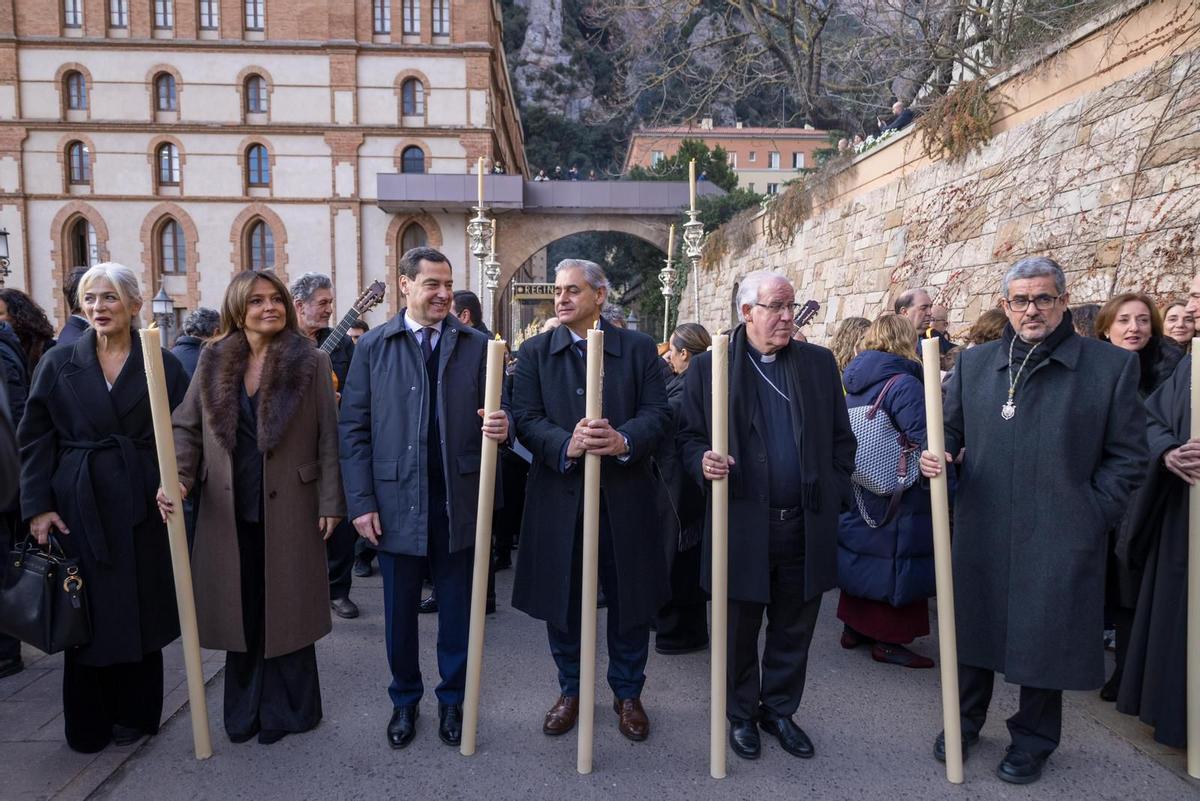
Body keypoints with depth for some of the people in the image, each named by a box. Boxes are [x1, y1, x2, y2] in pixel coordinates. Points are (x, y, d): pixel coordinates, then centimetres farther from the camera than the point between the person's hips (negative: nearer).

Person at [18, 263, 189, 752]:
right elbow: (35, 438, 1)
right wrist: (37, 505, -6)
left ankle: (134, 714, 26)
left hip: (141, 505, 0)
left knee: (141, 609, 8)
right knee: (87, 611, 8)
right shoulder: (59, 363, 3)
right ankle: (88, 724, 25)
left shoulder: (162, 365, 0)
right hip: (78, 505, 1)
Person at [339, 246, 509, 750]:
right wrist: (361, 501, -6)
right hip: (397, 502, 0)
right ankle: (404, 701, 36)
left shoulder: (476, 345, 3)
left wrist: (502, 426, -21)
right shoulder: (373, 346, 1)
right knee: (399, 612, 14)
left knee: (456, 610, 13)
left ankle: (453, 700, 34)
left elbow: (495, 411, 4)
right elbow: (353, 428, 0)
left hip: (459, 501, 1)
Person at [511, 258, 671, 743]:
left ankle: (628, 693, 33)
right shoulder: (535, 352, 5)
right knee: (561, 601, 12)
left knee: (630, 602, 11)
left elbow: (658, 413, -5)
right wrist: (566, 445, -24)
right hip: (559, 497, 1)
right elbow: (526, 418, -5)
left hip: (625, 497, 0)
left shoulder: (638, 348, 4)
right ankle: (570, 691, 35)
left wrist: (624, 441, -25)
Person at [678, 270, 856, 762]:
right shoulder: (708, 367, 0)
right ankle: (741, 715, 33)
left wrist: (835, 496, 4)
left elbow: (841, 438, 11)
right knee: (739, 633, 12)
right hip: (742, 524, -2)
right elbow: (691, 437, 3)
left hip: (807, 526, 3)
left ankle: (779, 710, 36)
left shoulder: (820, 363, 8)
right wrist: (704, 462, -17)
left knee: (793, 631, 15)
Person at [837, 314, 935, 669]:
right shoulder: (903, 384, -18)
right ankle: (887, 640, 12)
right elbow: (923, 443, -23)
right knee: (893, 560, 3)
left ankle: (854, 626, 29)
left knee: (861, 553, 18)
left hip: (855, 490, 8)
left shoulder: (854, 381, 5)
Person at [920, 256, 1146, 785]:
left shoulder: (1111, 365, -3)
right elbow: (949, 430, 11)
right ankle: (964, 720, 37)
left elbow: (1126, 456, -1)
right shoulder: (974, 363, 6)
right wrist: (933, 457, -10)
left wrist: (1092, 515, -8)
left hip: (1059, 538, -2)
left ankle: (1033, 740, 33)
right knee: (974, 627, 15)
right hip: (980, 532, 3)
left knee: (1045, 638, 10)